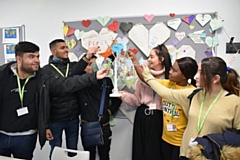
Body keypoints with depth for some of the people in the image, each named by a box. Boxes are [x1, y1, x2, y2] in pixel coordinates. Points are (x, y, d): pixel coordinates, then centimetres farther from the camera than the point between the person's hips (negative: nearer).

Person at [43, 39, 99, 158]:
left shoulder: (74, 66, 6)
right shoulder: (46, 71, -6)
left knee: (73, 151, 17)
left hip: (73, 118, 3)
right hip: (55, 120, -3)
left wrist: (87, 57, -30)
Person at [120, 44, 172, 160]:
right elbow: (137, 99, 7)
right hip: (142, 117, 3)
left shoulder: (169, 78, -4)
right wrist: (124, 95, -8)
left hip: (158, 119, -3)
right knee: (140, 150, 11)